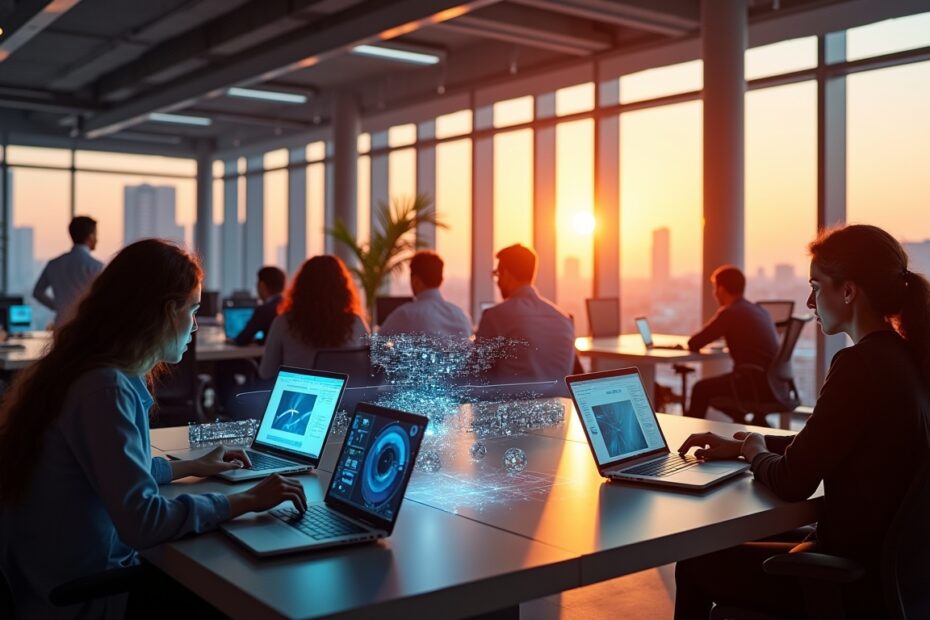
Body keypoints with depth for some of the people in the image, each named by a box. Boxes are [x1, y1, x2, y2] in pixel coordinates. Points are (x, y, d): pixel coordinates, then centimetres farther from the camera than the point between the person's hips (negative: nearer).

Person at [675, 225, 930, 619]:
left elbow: (791, 483, -21)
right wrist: (740, 446, 14)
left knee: (695, 567, 7)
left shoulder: (861, 364, -23)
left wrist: (754, 452, 0)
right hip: (892, 558, 9)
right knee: (743, 542, 26)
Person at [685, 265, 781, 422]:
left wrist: (695, 342, 16)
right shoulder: (760, 310, 13)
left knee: (701, 389, 9)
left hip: (758, 384, -8)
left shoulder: (729, 313, -9)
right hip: (776, 384, 8)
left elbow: (693, 344, -7)